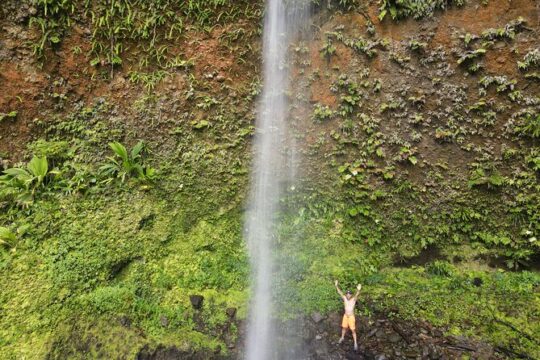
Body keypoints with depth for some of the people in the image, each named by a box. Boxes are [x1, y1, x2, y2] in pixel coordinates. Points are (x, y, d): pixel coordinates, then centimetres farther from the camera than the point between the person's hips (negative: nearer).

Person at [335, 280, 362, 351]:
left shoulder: (353, 299, -20)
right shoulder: (345, 298, -9)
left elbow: (356, 295, -40)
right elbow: (340, 292, -17)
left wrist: (358, 290, -62)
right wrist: (336, 285, -31)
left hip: (351, 317, -4)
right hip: (345, 316, 4)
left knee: (353, 330, 3)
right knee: (344, 327, 22)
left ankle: (355, 343, 17)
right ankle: (342, 338, 46)